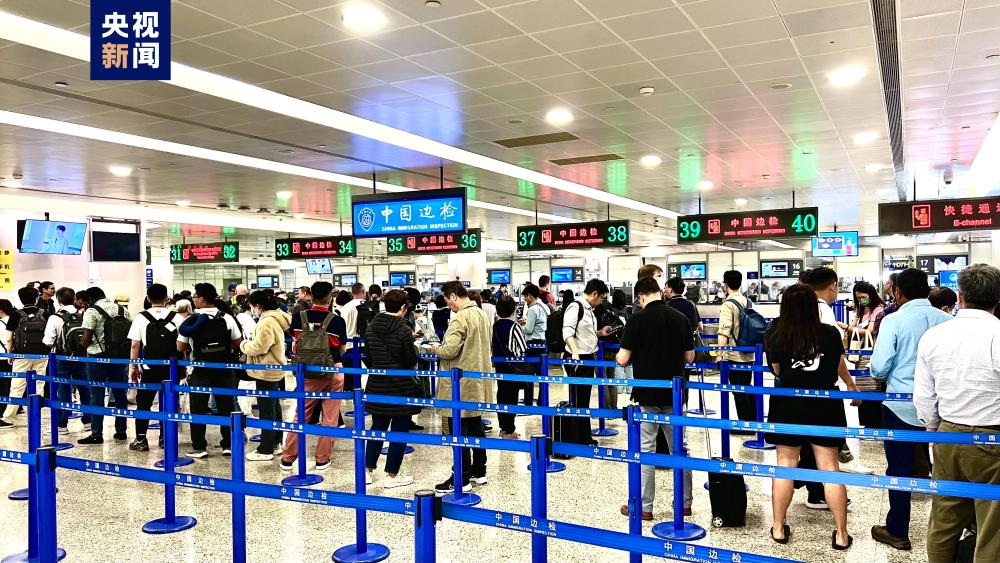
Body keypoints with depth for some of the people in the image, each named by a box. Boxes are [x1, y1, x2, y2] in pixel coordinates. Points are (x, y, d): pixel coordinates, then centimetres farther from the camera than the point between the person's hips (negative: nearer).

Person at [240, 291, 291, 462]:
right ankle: (275, 441, 29)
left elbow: (258, 347, -24)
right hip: (274, 369, 11)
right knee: (273, 407, 18)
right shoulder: (275, 318, 12)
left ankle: (266, 450, 3)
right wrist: (250, 343, 7)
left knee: (266, 410, -4)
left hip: (267, 371, -11)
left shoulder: (267, 322, -21)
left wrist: (244, 345, -6)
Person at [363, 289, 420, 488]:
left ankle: (367, 471, 23)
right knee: (399, 431, 6)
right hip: (400, 387, -6)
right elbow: (411, 360, -10)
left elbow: (368, 358, 9)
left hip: (377, 386, 6)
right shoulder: (404, 330, -16)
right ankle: (391, 476, 12)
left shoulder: (371, 328, 2)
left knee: (377, 427, 18)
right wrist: (413, 347, 8)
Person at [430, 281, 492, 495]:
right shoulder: (482, 315, 9)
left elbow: (450, 350, -25)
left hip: (460, 383, -9)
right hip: (477, 382, 9)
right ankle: (479, 471, 27)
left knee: (459, 431, -1)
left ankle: (461, 479, 5)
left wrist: (436, 349, -4)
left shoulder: (459, 318, -19)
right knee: (475, 427, 17)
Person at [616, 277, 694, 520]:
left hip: (647, 395, -4)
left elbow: (623, 359, -13)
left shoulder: (638, 319, -12)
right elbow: (690, 357, 8)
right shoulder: (681, 318, 2)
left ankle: (643, 506, 10)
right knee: (679, 448, 14)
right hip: (674, 394, 4)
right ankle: (685, 502, 22)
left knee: (645, 449, 4)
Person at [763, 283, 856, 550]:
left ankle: (779, 528, 19)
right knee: (829, 468, 8)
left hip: (788, 406, -1)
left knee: (785, 465, 10)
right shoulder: (830, 333, -9)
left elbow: (776, 370, 3)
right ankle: (841, 534, 17)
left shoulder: (775, 335, -12)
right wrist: (851, 385, 30)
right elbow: (840, 368, 9)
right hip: (824, 406, 1)